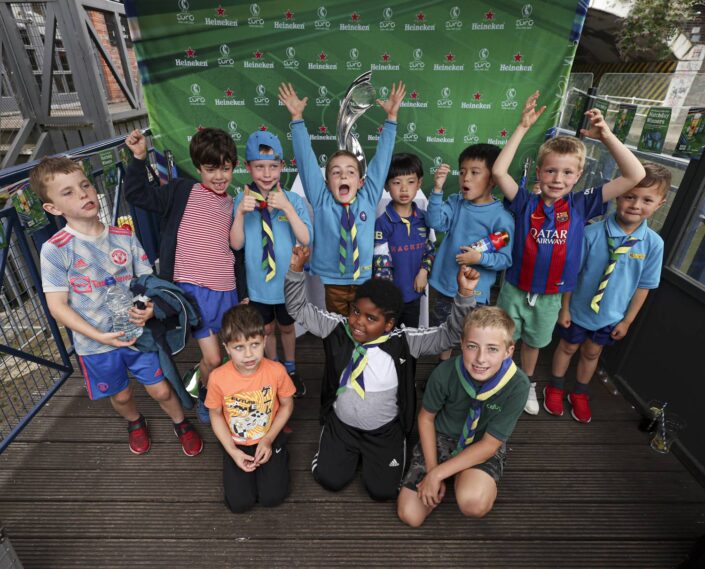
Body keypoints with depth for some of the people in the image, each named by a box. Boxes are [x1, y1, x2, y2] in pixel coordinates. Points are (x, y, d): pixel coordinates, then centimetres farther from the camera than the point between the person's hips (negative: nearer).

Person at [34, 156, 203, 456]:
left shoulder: (125, 237, -7)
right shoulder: (54, 250, -15)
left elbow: (148, 280, 1)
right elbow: (57, 306, -13)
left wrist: (150, 307, -20)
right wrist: (99, 336, -21)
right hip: (95, 343, -1)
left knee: (161, 390, 9)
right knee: (121, 395, 20)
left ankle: (181, 423, 39)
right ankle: (135, 422, 53)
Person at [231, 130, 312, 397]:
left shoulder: (294, 200, -14)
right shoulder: (242, 201, -10)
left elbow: (305, 239, -23)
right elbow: (236, 244, -13)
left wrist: (286, 208, -31)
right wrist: (241, 212, -27)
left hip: (288, 282, -1)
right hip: (258, 283, 1)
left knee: (287, 327, 21)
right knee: (266, 329, 21)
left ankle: (291, 370, 46)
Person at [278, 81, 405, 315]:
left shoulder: (368, 199, -1)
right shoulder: (321, 201, -3)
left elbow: (382, 157, -2)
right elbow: (306, 158, -6)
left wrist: (391, 118, -5)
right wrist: (297, 118, -10)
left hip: (365, 282, 1)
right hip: (332, 283, -1)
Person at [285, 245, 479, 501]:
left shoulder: (404, 342, -19)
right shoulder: (338, 328, -14)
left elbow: (450, 334, -22)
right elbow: (299, 308, -11)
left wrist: (465, 295, -38)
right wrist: (296, 269, -26)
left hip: (385, 430, -1)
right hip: (341, 424, 2)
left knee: (382, 490, -5)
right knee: (330, 479, -3)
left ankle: (368, 452, 26)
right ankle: (351, 450, 28)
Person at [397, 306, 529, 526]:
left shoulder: (517, 385, -28)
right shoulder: (445, 373, -26)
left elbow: (489, 445, -21)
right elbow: (426, 418, -7)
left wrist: (437, 474, -21)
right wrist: (432, 470, -12)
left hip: (483, 447, -1)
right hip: (442, 437, 2)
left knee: (473, 502, -32)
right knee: (409, 515, -4)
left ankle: (487, 485, 3)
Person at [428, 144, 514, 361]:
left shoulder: (501, 217, -15)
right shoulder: (455, 202, -2)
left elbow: (506, 259, -13)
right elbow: (436, 222, -18)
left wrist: (480, 258, -28)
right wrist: (437, 189, -26)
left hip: (475, 292, -5)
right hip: (445, 285, 5)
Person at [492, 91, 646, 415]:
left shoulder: (581, 205, -9)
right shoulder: (525, 203, -14)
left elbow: (635, 176, -13)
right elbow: (498, 171, -27)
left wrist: (606, 136, -19)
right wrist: (523, 127, -26)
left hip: (550, 296, 2)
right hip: (514, 290, -2)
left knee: (533, 343, 26)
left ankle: (527, 384, 50)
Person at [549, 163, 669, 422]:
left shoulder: (653, 243, -15)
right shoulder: (592, 233, -23)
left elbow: (644, 286, -5)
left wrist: (627, 321, 0)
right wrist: (564, 308, -9)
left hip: (611, 317, 2)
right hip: (579, 310, -2)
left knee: (592, 353, 22)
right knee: (568, 347, 19)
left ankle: (579, 394, 48)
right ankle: (556, 388, 45)